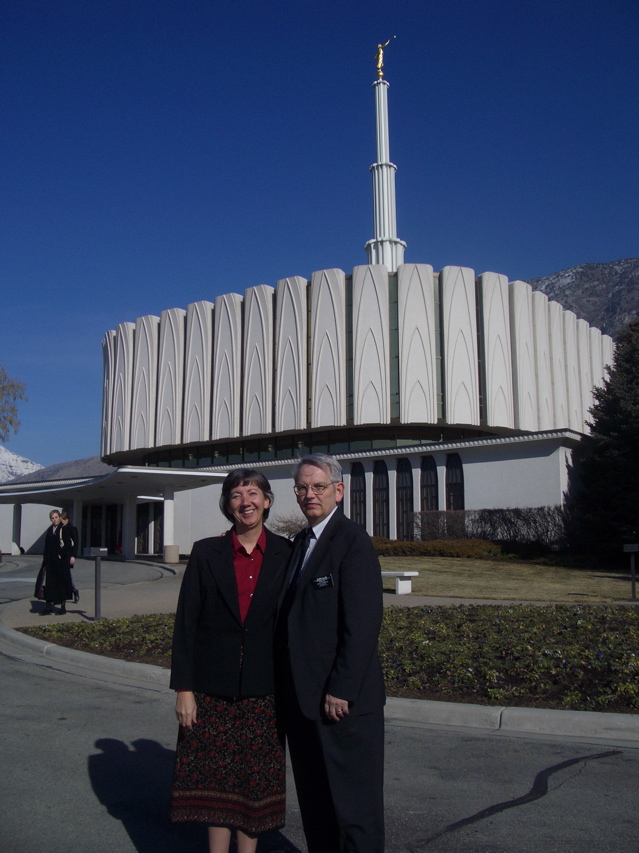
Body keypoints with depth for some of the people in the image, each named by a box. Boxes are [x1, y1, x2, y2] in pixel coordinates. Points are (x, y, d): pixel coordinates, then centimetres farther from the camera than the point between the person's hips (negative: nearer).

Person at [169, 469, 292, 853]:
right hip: (213, 688, 0)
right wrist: (183, 688, -4)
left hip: (264, 690, 0)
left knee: (256, 781, 10)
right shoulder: (206, 553, -1)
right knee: (216, 778, 9)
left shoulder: (286, 554, -1)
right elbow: (186, 623, -1)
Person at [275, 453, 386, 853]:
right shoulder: (300, 542, 14)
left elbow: (363, 623, -20)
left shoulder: (353, 540, -14)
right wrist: (286, 687, 11)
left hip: (342, 698, -8)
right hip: (302, 696, 9)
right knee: (314, 799, 18)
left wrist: (341, 691, -20)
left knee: (352, 801, 5)